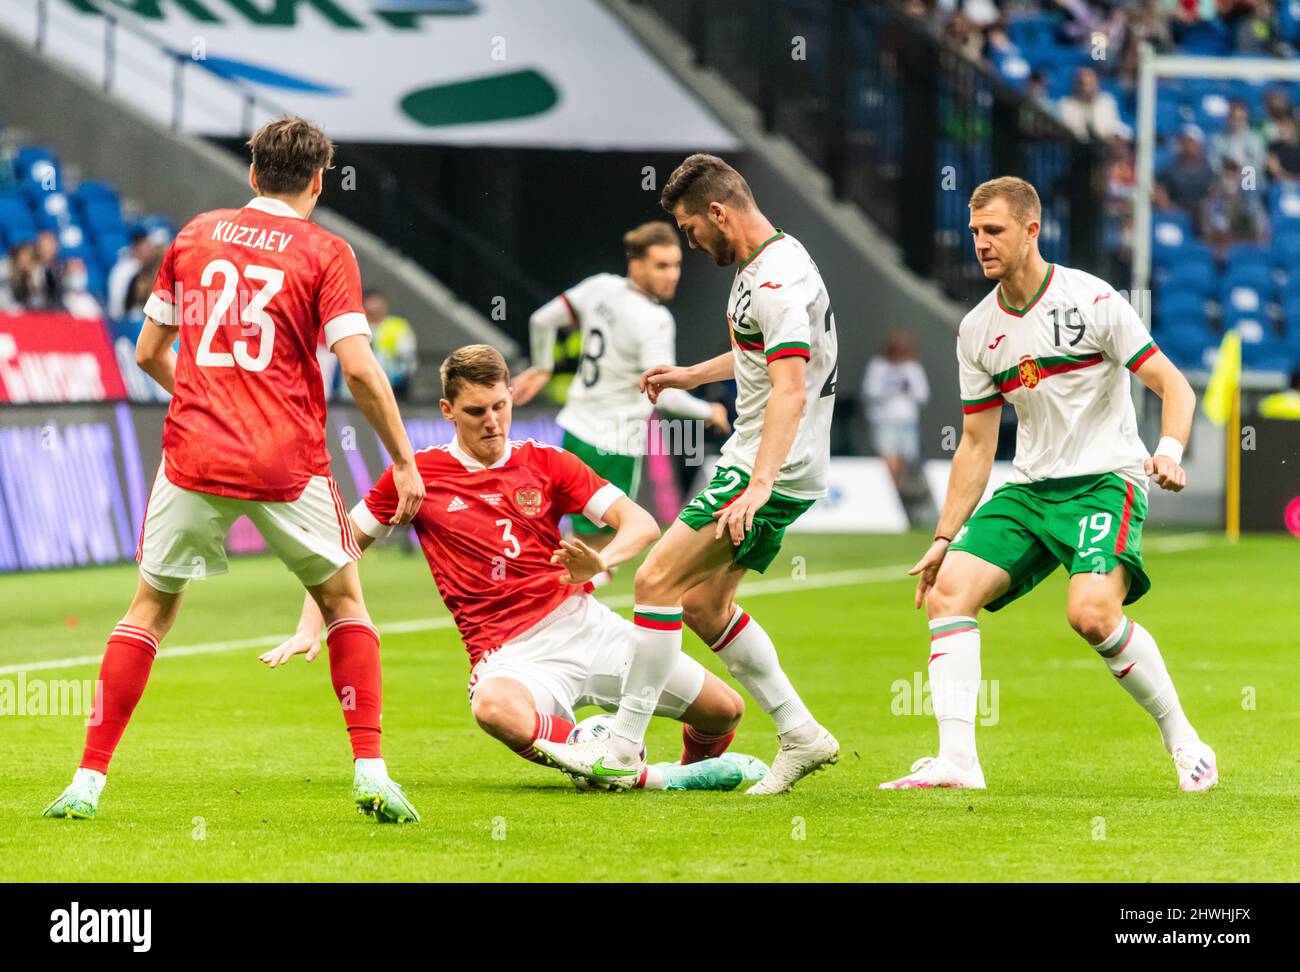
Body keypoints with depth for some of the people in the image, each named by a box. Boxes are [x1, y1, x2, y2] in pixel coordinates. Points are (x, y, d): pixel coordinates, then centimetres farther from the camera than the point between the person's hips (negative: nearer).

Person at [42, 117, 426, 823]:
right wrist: (404, 462, -2)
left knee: (150, 607, 15)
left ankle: (88, 781, 7)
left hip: (193, 458, 2)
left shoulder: (195, 235, 10)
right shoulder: (325, 252, -1)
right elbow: (359, 369, -10)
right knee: (344, 601, 17)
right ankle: (371, 775, 5)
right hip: (288, 465, -2)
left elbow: (149, 352, 15)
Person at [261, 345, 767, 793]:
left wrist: (601, 562, -21)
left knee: (724, 710, -3)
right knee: (494, 705, -42)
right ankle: (647, 777, -32)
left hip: (582, 622, 3)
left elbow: (641, 523, 1)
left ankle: (696, 763, 34)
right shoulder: (418, 474, 4)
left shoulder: (545, 462, 8)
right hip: (510, 655, -3)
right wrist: (309, 628, -2)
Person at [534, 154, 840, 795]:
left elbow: (790, 390, -30)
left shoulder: (777, 281, -20)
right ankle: (799, 734, 16)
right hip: (754, 463, 10)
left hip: (776, 470, -10)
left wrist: (758, 486, -37)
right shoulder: (759, 266, 12)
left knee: (658, 580, -11)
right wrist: (693, 376, 35)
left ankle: (622, 749, -8)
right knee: (703, 604, 13)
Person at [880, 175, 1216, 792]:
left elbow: (1173, 385, -8)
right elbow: (976, 445, 16)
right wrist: (944, 539, 12)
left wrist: (1170, 453, -27)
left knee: (1091, 612, -27)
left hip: (1105, 480, -6)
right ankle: (957, 760, -15)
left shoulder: (1091, 300, -9)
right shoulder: (976, 331, 8)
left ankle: (1183, 741, -8)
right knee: (948, 590, -13)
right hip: (1029, 487, 6)